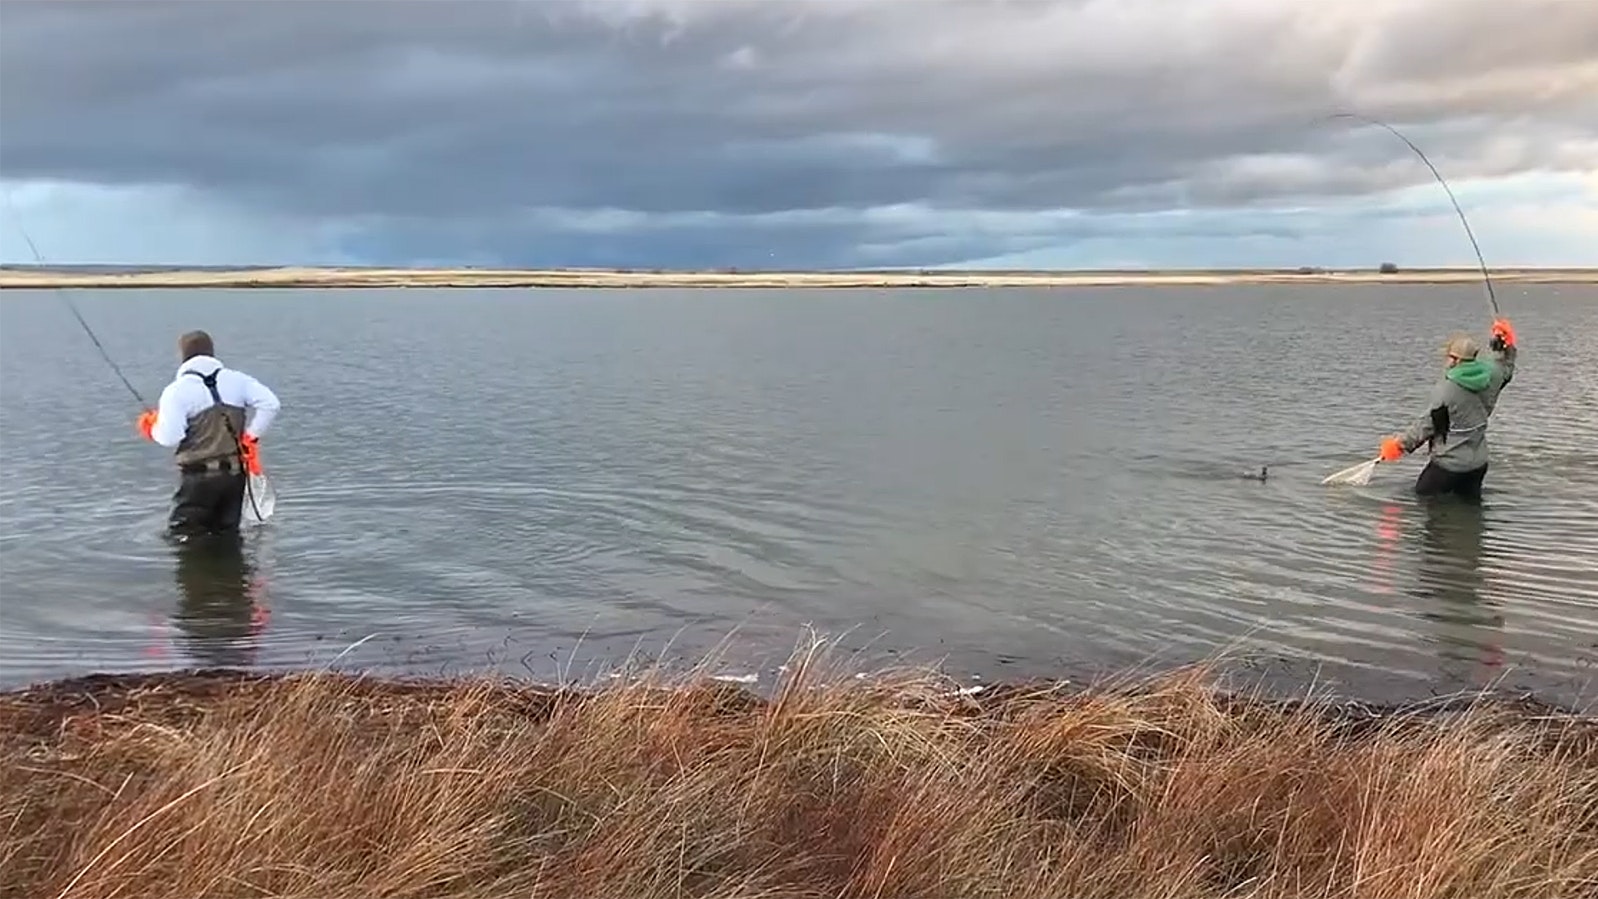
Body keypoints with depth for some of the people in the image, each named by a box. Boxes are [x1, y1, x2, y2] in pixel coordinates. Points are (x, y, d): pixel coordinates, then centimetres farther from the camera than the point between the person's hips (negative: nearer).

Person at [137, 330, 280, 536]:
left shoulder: (176, 391, -8)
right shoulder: (236, 380, 5)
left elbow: (170, 438, -16)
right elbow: (269, 403, -4)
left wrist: (152, 428, 6)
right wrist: (250, 436, 3)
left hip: (199, 476, -5)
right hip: (235, 472, 5)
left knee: (182, 537, 6)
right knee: (227, 533, 17)